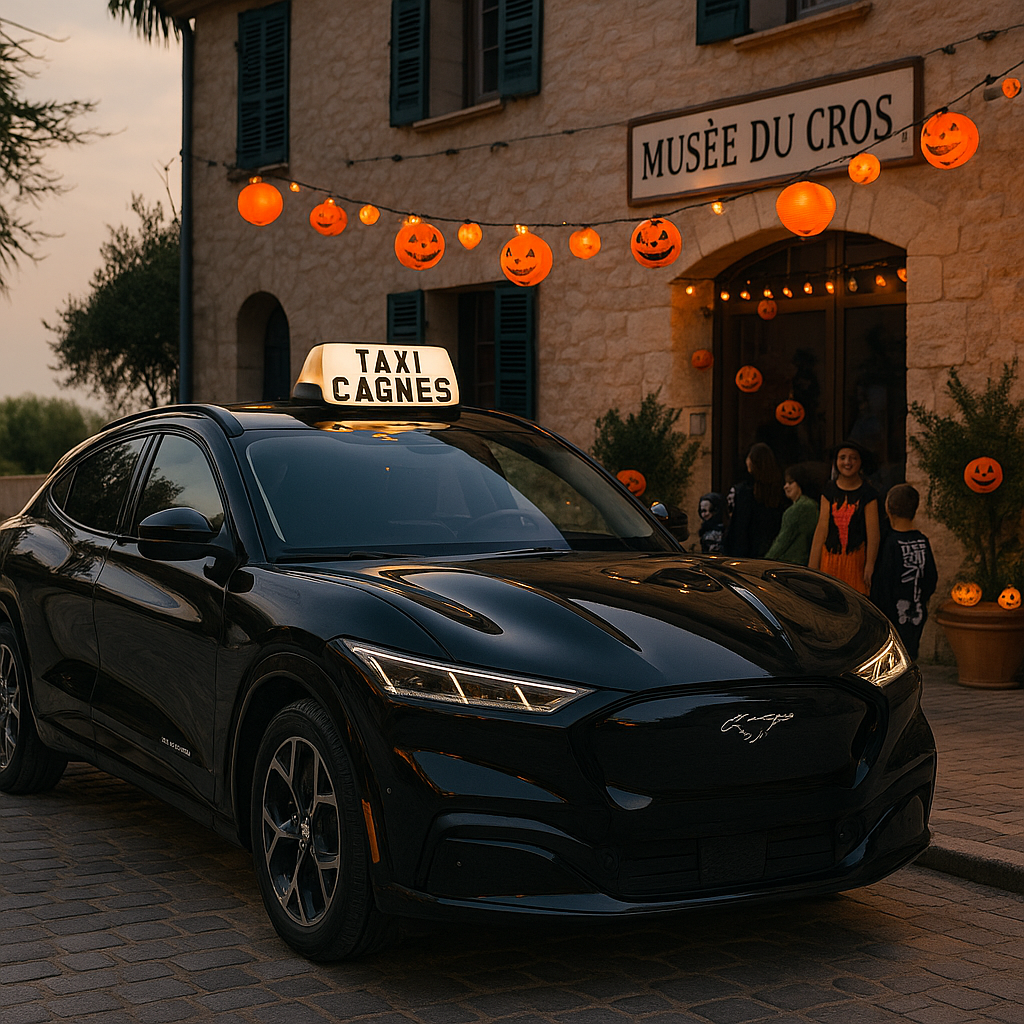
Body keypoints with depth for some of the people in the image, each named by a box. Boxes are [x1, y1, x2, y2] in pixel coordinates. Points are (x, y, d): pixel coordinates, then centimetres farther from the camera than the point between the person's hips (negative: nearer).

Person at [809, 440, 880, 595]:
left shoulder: (868, 493, -2)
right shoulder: (829, 490, 7)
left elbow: (873, 533, -6)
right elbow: (822, 528, 4)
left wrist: (869, 566, -13)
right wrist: (813, 565, 0)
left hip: (856, 557, -3)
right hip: (829, 557, 3)